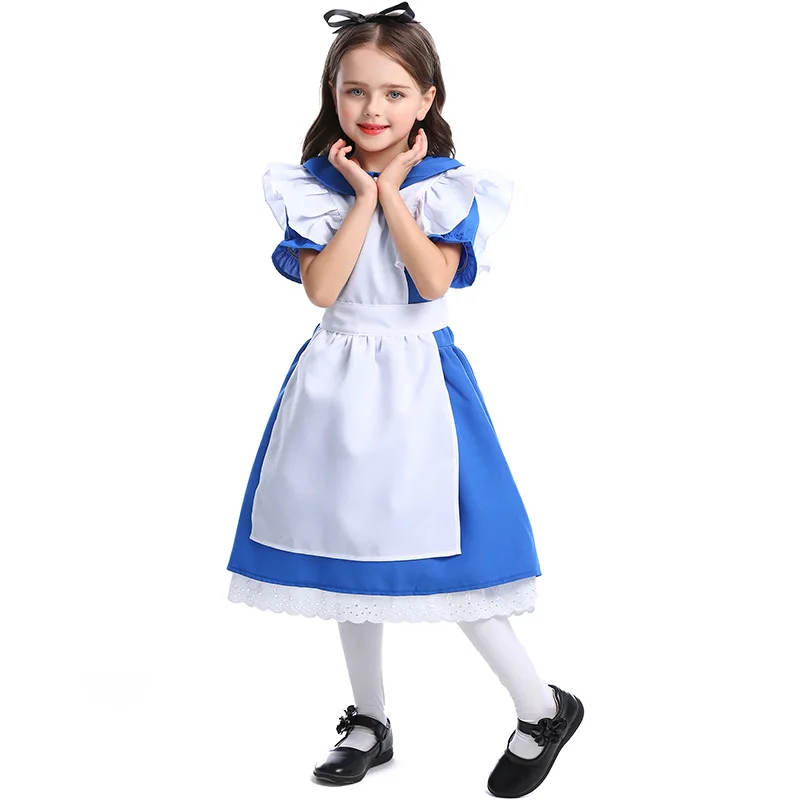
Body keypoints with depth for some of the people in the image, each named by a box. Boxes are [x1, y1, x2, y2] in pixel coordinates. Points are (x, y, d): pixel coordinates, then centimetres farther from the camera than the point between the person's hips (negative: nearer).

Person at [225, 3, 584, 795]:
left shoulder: (450, 186, -4)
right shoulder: (313, 186, 1)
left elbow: (433, 280, -17)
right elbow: (321, 288, -12)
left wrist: (390, 188, -13)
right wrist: (364, 193, -12)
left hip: (417, 377, -3)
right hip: (337, 380, 4)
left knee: (437, 554, -4)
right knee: (347, 548, 12)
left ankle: (543, 707, 16)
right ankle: (370, 721, 30)